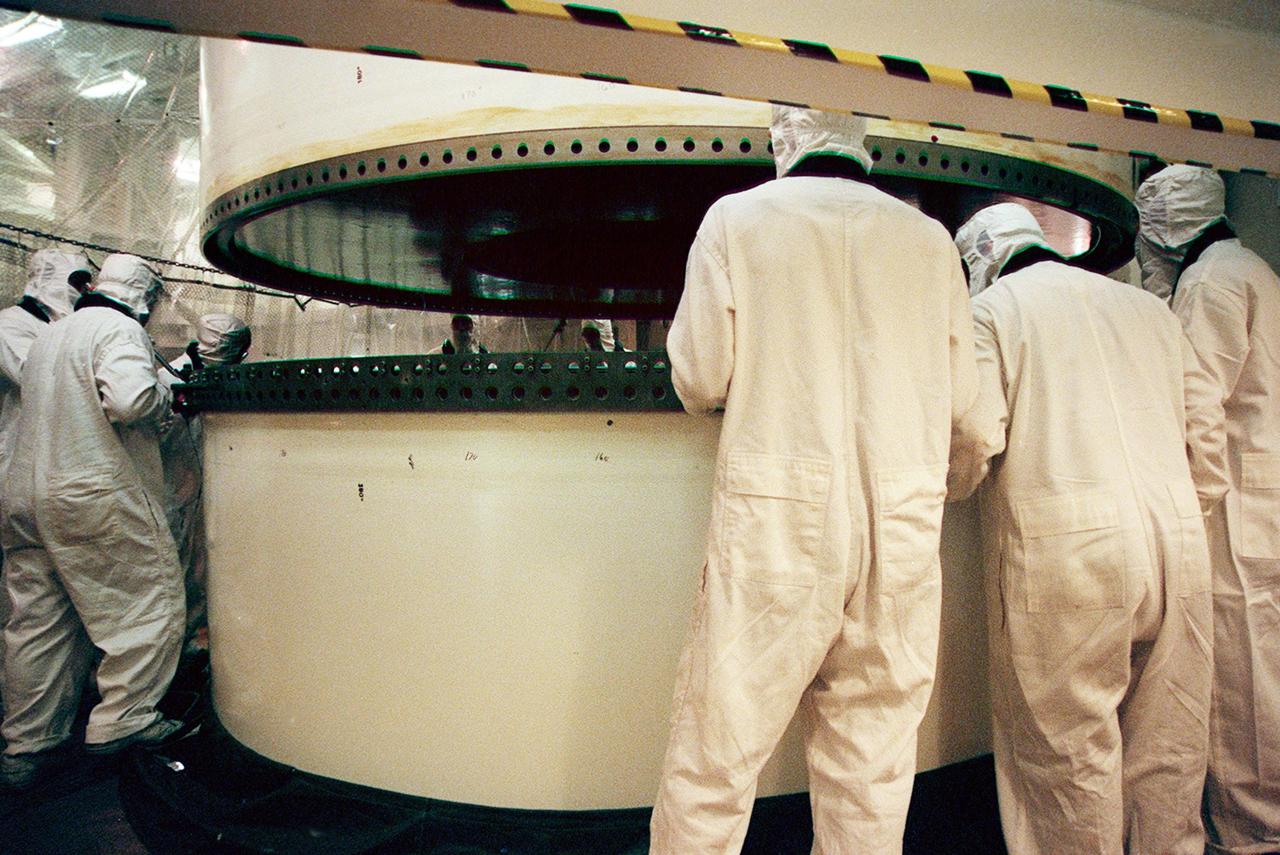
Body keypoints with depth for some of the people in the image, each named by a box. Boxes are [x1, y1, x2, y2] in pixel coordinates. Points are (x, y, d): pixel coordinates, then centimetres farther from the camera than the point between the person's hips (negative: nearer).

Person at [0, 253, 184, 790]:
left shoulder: (47, 336, 22)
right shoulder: (119, 329, -7)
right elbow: (130, 398, -25)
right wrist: (165, 399, -4)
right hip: (95, 495, -9)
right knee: (151, 600, 3)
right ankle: (123, 720, 4)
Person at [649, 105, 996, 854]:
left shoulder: (737, 217, 3)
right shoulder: (929, 237, 10)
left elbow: (699, 380, 0)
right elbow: (963, 400, 11)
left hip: (775, 512, -3)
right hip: (902, 520, 3)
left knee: (714, 761, 6)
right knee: (872, 771, 13)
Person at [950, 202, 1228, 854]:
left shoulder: (991, 309, 3)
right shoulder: (1149, 308, 19)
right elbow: (1208, 439, 17)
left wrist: (946, 486, 12)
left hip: (1061, 554, -6)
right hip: (1177, 550, 6)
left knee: (1069, 752, 5)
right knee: (1169, 752, 16)